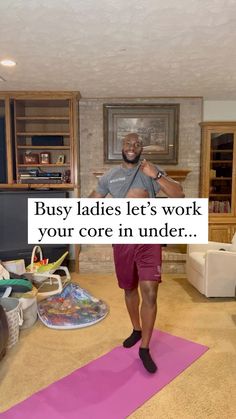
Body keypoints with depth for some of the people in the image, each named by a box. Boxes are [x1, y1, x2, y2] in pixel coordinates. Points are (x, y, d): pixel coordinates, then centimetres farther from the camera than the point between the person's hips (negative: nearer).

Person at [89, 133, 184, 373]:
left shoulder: (151, 171, 0)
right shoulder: (109, 176, 6)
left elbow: (179, 195, -9)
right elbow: (92, 201, 16)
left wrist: (157, 176, -20)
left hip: (148, 240, -2)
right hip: (122, 241, 3)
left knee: (149, 293, -9)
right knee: (129, 289, 17)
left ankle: (145, 349, 7)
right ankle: (136, 330, 41)